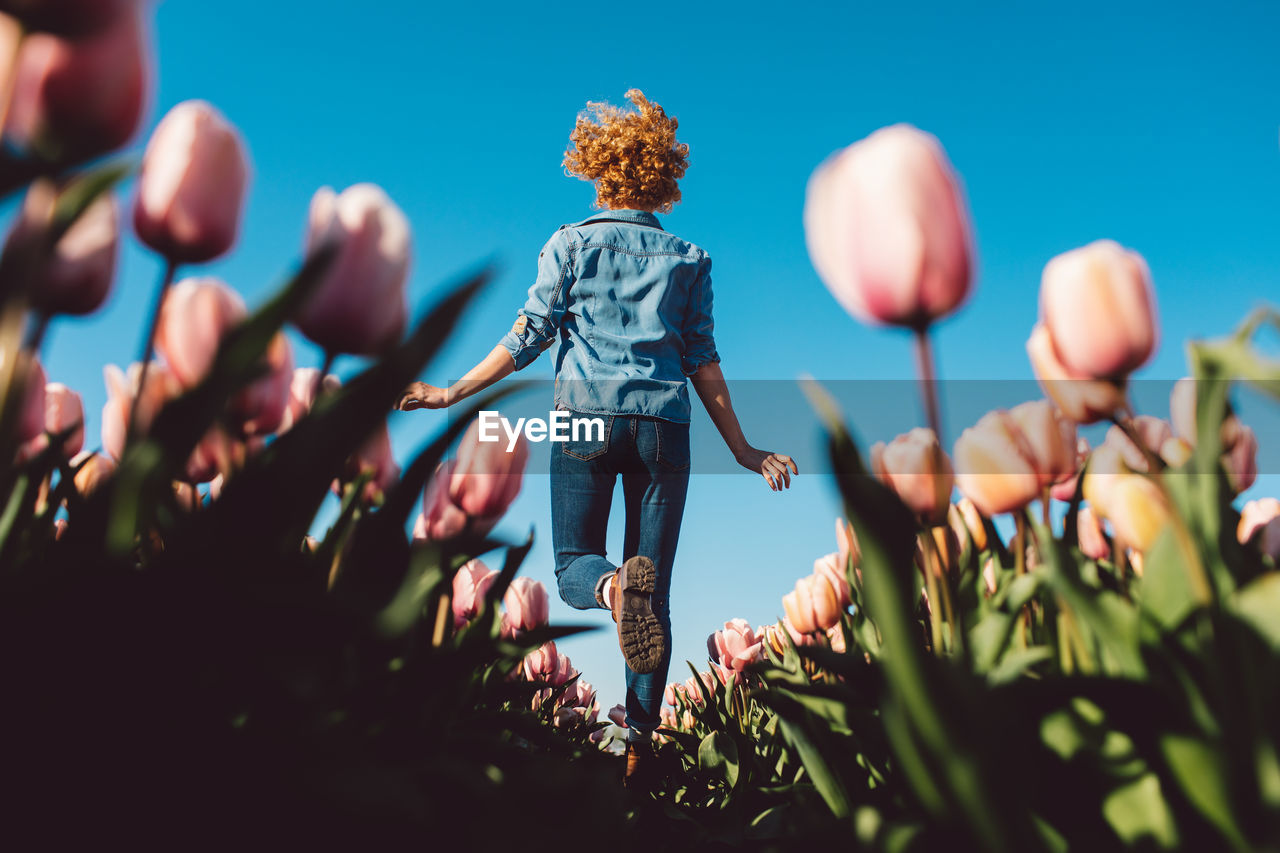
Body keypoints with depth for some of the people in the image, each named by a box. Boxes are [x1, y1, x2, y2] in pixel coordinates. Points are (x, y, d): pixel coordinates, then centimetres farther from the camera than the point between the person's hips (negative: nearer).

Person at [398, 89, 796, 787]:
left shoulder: (569, 245, 9)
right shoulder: (687, 258, 13)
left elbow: (528, 338, 3)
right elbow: (702, 360, 8)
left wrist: (452, 394, 11)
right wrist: (742, 450, 13)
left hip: (586, 415, -1)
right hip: (663, 422, 2)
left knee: (575, 562, 9)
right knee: (656, 588, 6)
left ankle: (614, 586, -28)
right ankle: (639, 743, 4)